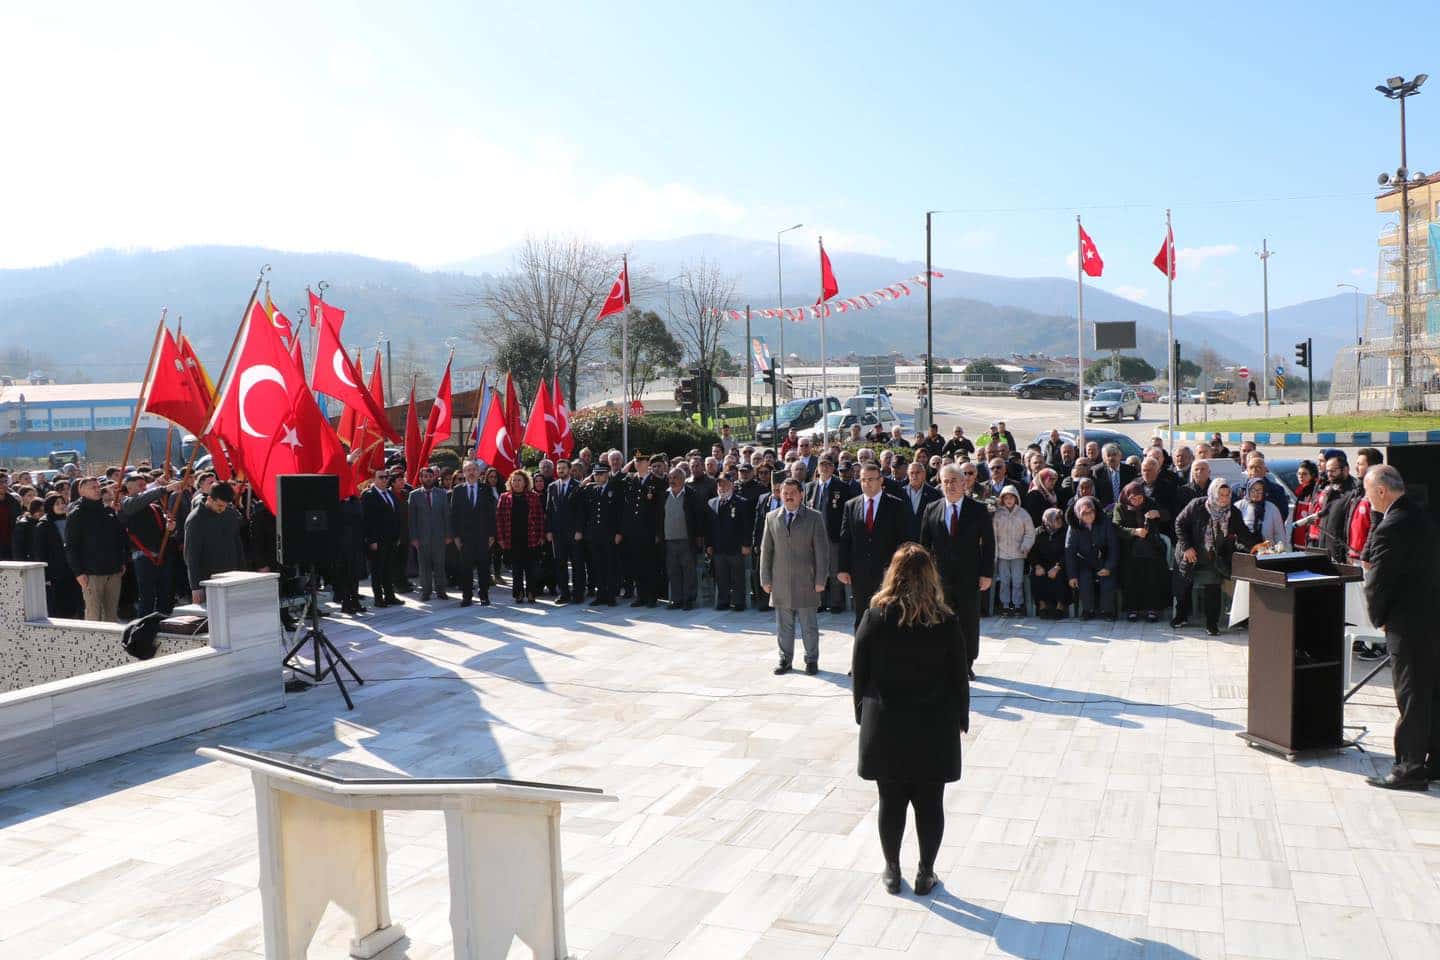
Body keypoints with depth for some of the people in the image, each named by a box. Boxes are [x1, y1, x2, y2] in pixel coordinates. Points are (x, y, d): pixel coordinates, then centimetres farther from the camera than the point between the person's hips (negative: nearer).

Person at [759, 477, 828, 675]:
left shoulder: (814, 518, -1)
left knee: (809, 624, 7)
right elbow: (766, 550, 8)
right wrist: (766, 579, 4)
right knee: (783, 624, 9)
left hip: (806, 581, -2)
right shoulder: (772, 518, 6)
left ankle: (812, 660, 19)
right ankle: (785, 659, 20)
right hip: (780, 582, 2)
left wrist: (820, 580, -5)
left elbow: (821, 551, -1)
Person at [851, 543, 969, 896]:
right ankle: (925, 874, 20)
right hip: (934, 729, 0)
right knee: (929, 804, 11)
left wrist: (864, 716, 9)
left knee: (891, 802, 11)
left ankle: (892, 872, 23)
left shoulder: (874, 618, -8)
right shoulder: (946, 622, -8)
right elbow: (958, 679, -2)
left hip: (884, 728, 0)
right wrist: (960, 720, 11)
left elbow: (859, 675, -3)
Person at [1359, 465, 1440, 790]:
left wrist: (1378, 617, -2)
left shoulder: (1392, 527, -21)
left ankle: (1410, 769, 6)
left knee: (1411, 698, -2)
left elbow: (1378, 580, -17)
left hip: (1407, 624, -9)